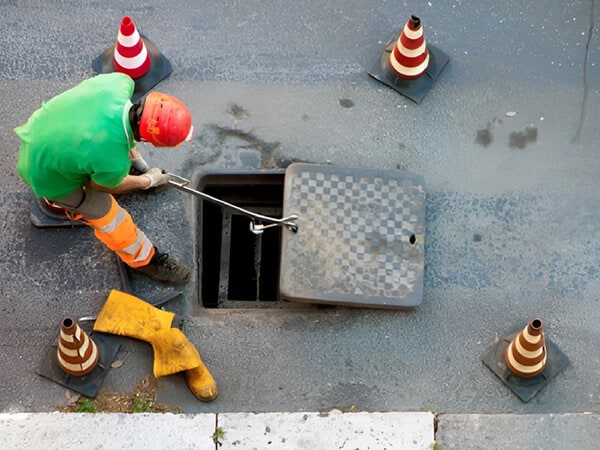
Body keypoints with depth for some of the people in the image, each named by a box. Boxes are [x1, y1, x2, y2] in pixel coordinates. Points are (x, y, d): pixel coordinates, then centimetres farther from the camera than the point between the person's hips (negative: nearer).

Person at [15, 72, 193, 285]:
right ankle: (144, 259, 33)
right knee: (107, 217, 10)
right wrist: (148, 181, 2)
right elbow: (102, 186, -14)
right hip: (47, 173, -6)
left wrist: (135, 156, 4)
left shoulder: (120, 82, -29)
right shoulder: (114, 162, -40)